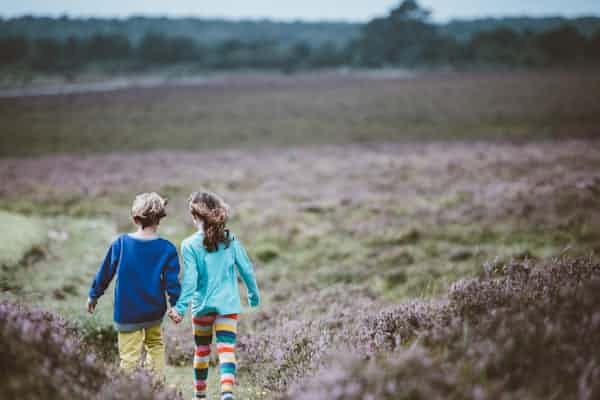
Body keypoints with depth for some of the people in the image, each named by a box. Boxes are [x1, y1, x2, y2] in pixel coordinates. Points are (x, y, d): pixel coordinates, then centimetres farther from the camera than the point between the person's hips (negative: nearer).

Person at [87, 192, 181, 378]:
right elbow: (172, 281, -6)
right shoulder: (167, 249, -9)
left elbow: (105, 273, 3)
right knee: (155, 344, 24)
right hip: (155, 311, 2)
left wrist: (94, 296, 16)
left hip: (127, 313, -2)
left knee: (130, 357, 1)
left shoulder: (120, 244, -7)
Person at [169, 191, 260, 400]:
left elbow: (189, 280, -14)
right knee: (227, 350, -7)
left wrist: (180, 308, -12)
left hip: (202, 305, -1)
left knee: (202, 351, 16)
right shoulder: (231, 240, -1)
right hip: (228, 304, 1)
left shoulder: (190, 245, -9)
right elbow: (247, 269, 5)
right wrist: (254, 295, 19)